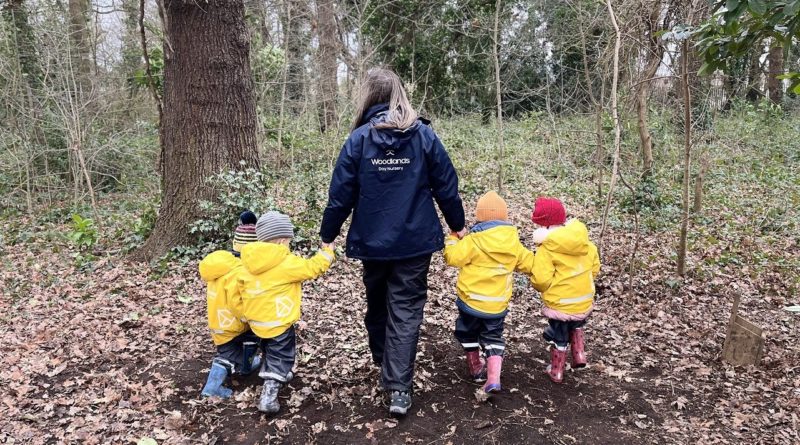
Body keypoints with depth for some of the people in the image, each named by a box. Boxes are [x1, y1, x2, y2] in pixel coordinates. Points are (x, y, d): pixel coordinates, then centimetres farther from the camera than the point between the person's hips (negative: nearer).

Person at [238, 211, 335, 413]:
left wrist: (248, 310, 23)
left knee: (270, 351, 29)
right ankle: (269, 394, -5)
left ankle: (273, 374, 46)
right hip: (278, 321, -7)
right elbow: (311, 268, -12)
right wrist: (327, 252, 1)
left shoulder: (249, 264, 1)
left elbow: (243, 288, 10)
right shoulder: (286, 262, -20)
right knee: (280, 356, 3)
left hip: (257, 320, 7)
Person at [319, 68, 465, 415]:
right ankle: (399, 388, -1)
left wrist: (327, 236, 7)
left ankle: (383, 365, 41)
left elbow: (341, 194, -5)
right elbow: (446, 186, -1)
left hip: (373, 242, 1)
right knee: (405, 311, 5)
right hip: (415, 241, 0)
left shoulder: (359, 138, -6)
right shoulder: (423, 134, -4)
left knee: (376, 305, 21)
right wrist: (458, 226, 13)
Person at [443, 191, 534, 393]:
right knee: (493, 338, 16)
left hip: (471, 300, -3)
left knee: (468, 334, 20)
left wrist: (452, 239, 4)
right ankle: (493, 378, 0)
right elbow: (530, 264, 7)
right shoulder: (513, 242, -2)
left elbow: (453, 257, -13)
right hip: (498, 304, 3)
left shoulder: (473, 240, -16)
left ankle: (476, 369, 31)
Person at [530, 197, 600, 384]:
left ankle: (557, 372, 29)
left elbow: (541, 280, -26)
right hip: (584, 301, 5)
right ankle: (579, 354, 27)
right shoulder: (585, 241, -2)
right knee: (576, 326, 35)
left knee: (559, 338, 15)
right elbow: (595, 267, 7)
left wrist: (536, 282, -3)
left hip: (560, 304, -5)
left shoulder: (546, 248, -21)